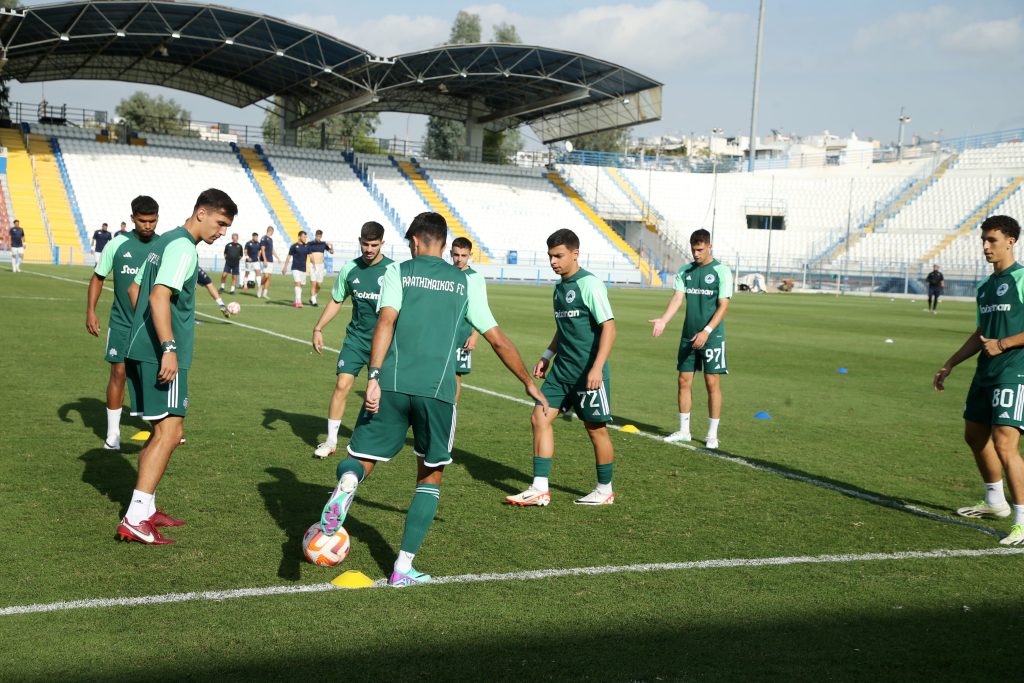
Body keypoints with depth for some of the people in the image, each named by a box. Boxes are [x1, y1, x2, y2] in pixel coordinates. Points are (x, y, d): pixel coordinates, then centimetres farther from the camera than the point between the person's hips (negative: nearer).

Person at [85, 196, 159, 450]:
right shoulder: (117, 244, -5)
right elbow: (98, 278, 5)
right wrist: (90, 311, -4)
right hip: (121, 322, -1)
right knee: (119, 372, 0)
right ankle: (113, 433, 11)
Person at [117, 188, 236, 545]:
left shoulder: (163, 241, 18)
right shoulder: (183, 247, -13)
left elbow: (134, 290, 25)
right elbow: (159, 296, -24)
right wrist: (169, 348, -26)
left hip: (141, 350, 10)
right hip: (160, 354, -10)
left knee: (161, 431, 15)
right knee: (169, 433, -10)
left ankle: (146, 510, 21)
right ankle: (135, 519, -12)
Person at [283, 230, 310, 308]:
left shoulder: (306, 246, 7)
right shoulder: (294, 246, -5)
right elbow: (289, 256, -1)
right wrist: (285, 267, -2)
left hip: (303, 269, 5)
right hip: (295, 268, -5)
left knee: (301, 285, 9)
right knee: (298, 283, -18)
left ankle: (295, 301, 22)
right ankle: (298, 302, -24)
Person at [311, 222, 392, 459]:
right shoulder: (350, 269, 1)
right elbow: (336, 300, 14)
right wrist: (318, 328, 9)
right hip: (356, 338, 2)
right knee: (342, 384, -7)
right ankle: (331, 441, 2)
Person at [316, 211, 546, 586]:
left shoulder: (398, 271, 10)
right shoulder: (465, 283, 16)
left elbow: (386, 321, -6)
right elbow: (498, 339, 18)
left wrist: (374, 377, -12)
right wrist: (529, 383, 29)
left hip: (392, 385, -1)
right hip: (438, 389, 1)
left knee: (359, 459, 12)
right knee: (431, 476, 17)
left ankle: (347, 484, -27)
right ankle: (403, 567, 10)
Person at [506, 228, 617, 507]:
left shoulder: (590, 285, -13)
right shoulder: (560, 287, 12)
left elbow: (609, 327, -17)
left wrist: (597, 368, -24)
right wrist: (547, 356, 19)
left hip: (588, 372, -8)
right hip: (562, 369, 8)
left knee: (596, 428, 3)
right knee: (539, 418, 1)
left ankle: (605, 490, 20)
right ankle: (540, 489, 5)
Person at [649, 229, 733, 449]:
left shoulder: (722, 271, -6)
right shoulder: (685, 271, 8)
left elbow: (723, 306, -11)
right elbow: (677, 298, -1)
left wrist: (706, 331, -21)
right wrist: (663, 320, -19)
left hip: (712, 337, -5)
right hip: (688, 336, 5)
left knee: (712, 383, -2)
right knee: (684, 381, 7)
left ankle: (712, 434, 7)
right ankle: (684, 430, 18)